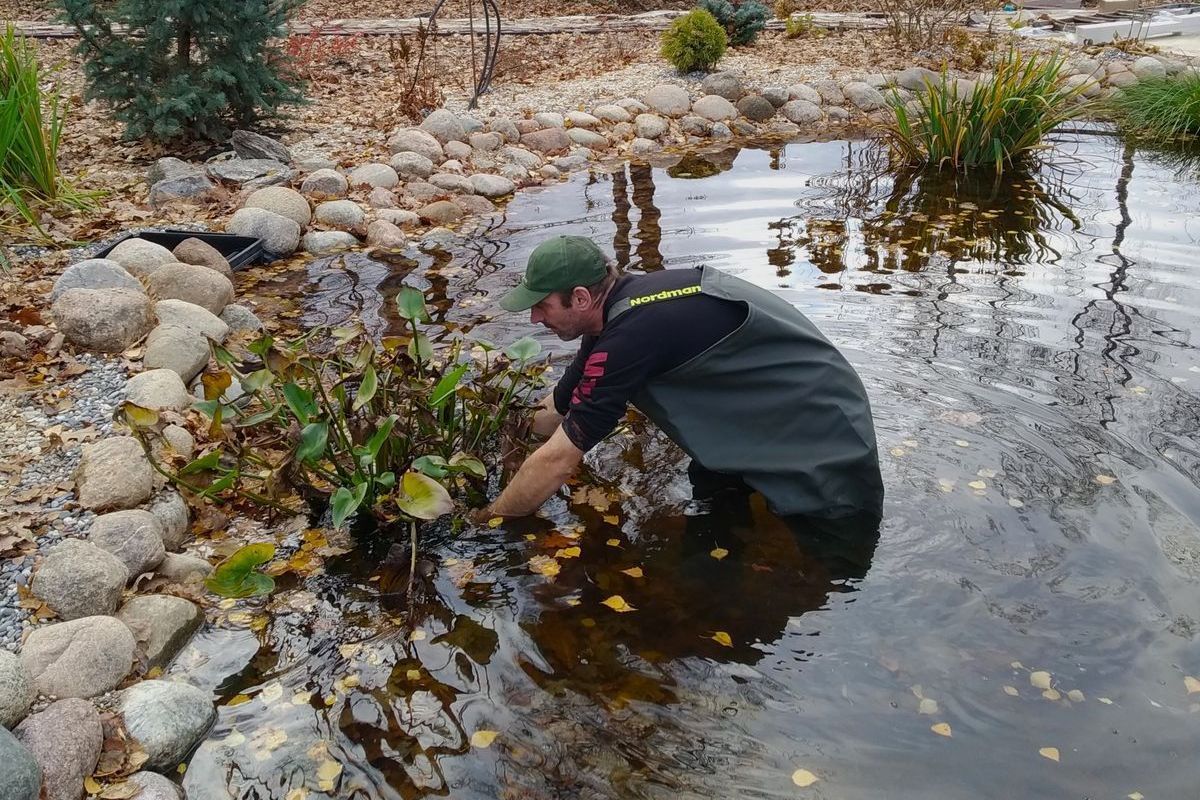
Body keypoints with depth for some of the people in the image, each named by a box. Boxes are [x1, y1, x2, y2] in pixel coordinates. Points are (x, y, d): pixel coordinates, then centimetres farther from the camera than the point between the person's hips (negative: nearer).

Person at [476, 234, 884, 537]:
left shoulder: (632, 334, -31)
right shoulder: (622, 306, -2)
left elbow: (557, 460, -26)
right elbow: (554, 411, 9)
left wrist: (483, 523, -14)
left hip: (826, 456, -9)